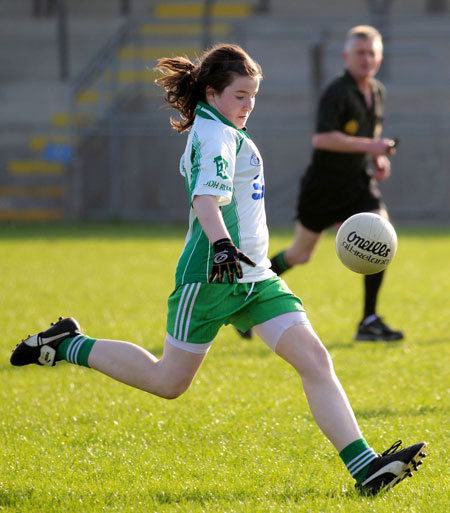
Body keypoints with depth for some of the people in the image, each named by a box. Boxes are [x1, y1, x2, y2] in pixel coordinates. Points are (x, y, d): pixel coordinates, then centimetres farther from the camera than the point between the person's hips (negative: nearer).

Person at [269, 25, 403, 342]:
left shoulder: (378, 93, 8)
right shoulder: (337, 93, -18)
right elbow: (322, 138, -30)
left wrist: (379, 159, 7)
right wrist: (368, 146, -33)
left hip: (358, 182, 6)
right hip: (324, 183, -6)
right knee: (301, 254, 6)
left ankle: (369, 322, -11)